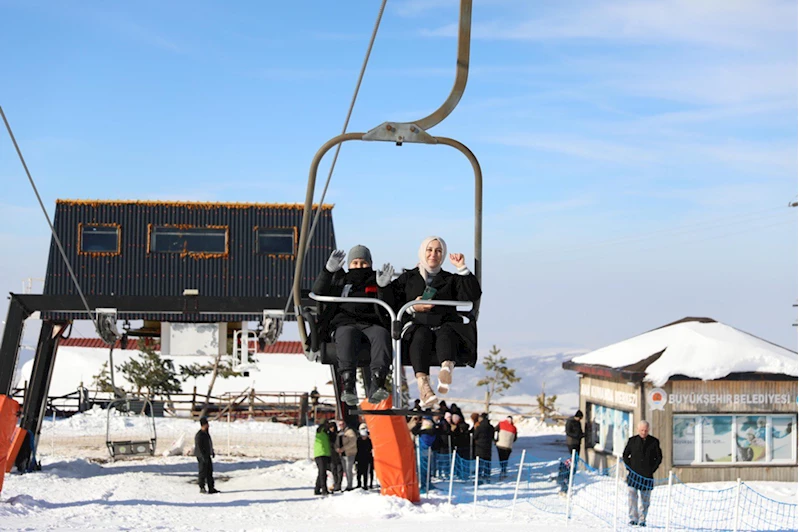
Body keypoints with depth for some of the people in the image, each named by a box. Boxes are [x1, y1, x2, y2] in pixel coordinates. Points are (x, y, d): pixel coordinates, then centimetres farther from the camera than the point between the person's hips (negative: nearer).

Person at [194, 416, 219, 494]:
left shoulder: (206, 433, 10)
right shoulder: (199, 435, -19)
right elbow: (199, 447, -21)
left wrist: (212, 452, 23)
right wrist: (203, 457, -24)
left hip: (207, 455, 9)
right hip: (201, 456, -9)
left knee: (210, 471, 10)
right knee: (203, 472, -2)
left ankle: (211, 488, 14)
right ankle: (202, 488, 7)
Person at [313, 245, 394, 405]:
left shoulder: (375, 281, 27)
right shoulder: (340, 280, 28)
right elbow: (318, 293, 10)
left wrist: (383, 287, -7)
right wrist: (328, 271, -4)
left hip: (371, 324, 1)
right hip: (344, 324, -1)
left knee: (382, 334, -34)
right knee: (348, 335, -37)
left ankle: (377, 384, -53)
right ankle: (348, 384, -54)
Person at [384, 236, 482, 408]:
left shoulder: (450, 279, 26)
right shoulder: (407, 279, 25)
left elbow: (473, 295, 8)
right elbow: (391, 304, 13)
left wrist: (462, 269, 3)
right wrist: (412, 308, -3)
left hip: (445, 325, 1)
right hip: (415, 325, -1)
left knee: (446, 333, -35)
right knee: (422, 335, -36)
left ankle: (447, 367, -66)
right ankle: (423, 383, -59)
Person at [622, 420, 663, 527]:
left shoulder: (654, 442, 2)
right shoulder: (632, 441, 3)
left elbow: (659, 458, 9)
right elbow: (625, 455, 11)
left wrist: (652, 469, 0)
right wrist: (630, 467, 1)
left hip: (647, 476, 0)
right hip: (634, 474, 0)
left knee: (645, 500, 5)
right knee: (632, 497, -12)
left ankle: (642, 520, 14)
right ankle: (633, 518, -7)